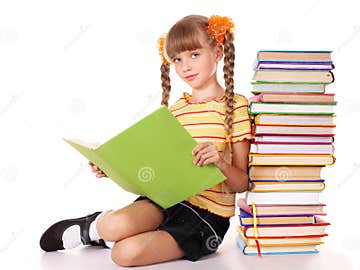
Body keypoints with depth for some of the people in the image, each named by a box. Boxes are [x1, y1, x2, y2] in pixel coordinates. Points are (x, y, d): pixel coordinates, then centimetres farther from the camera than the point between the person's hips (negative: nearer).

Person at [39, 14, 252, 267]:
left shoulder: (236, 105, -6)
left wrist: (221, 162, -30)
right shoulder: (176, 108, 12)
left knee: (126, 253, -24)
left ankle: (98, 229, 7)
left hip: (208, 213, -4)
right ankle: (99, 224, 6)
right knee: (115, 225, -28)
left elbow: (242, 184, -8)